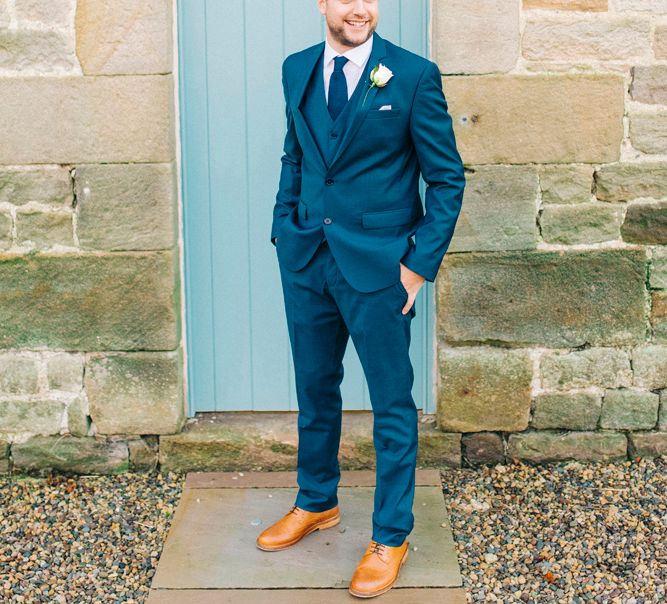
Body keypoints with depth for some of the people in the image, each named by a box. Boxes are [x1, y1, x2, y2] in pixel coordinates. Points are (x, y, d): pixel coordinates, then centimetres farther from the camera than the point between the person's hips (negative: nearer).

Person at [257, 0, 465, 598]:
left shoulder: (414, 75, -10)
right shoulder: (297, 70, 6)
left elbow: (447, 178, -7)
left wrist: (420, 265, -11)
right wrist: (283, 230, 9)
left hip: (377, 263, -5)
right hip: (306, 258, 5)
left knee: (392, 405, 5)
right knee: (314, 391, 19)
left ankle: (391, 537, 20)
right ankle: (316, 503, 39)